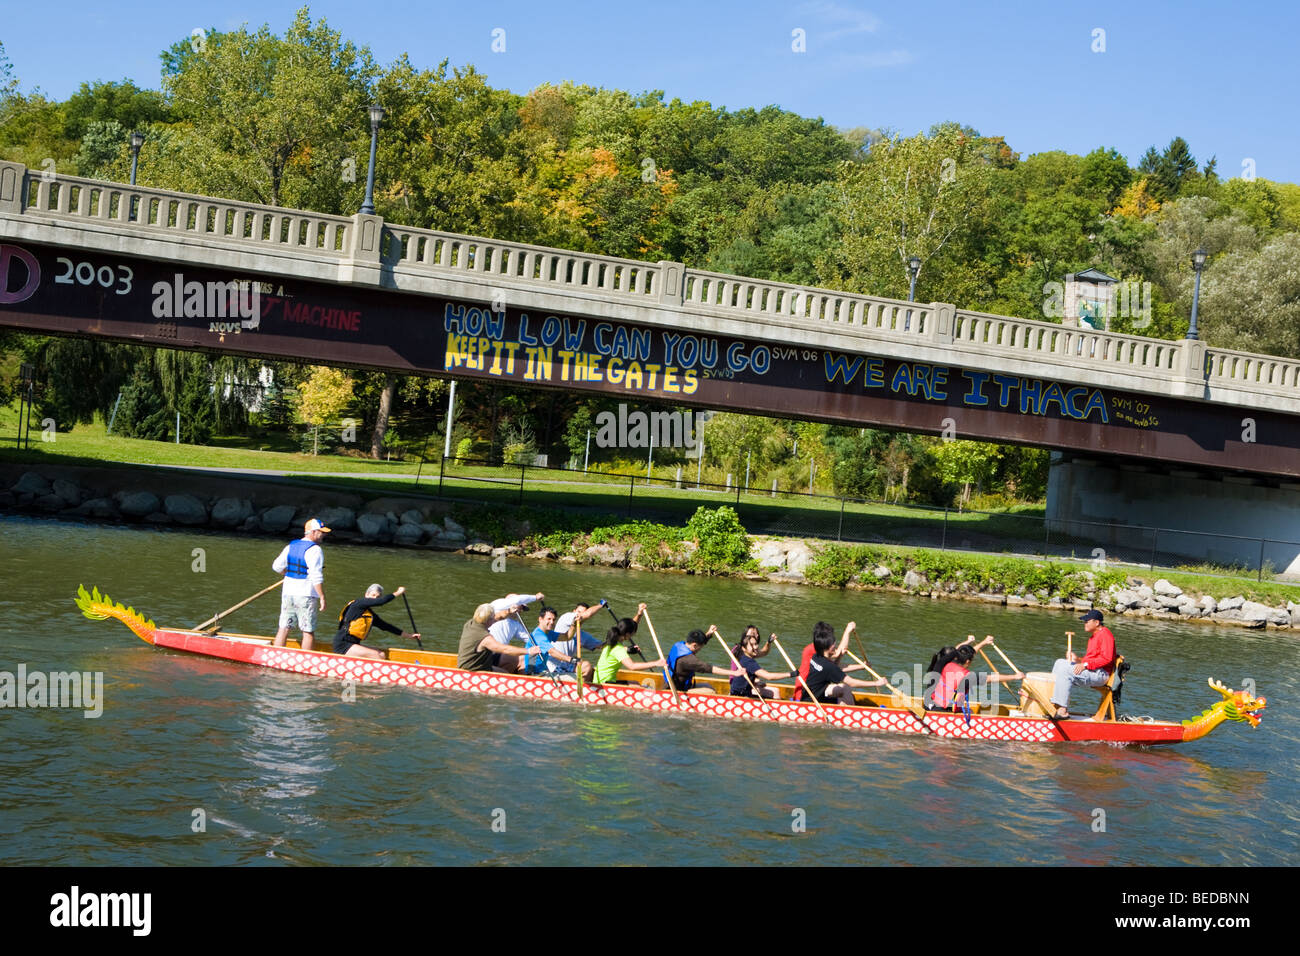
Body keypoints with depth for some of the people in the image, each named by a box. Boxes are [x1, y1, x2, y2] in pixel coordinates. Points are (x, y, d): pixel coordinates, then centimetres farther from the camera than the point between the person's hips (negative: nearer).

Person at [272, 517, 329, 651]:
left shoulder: (291, 546, 9)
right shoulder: (314, 550, -12)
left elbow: (276, 567, 12)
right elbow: (316, 577, -19)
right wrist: (322, 597, -15)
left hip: (287, 593, 6)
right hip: (305, 595, -6)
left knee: (284, 628, 9)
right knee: (308, 632, 3)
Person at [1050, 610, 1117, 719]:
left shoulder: (1105, 634, -10)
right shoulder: (1094, 636, 23)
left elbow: (1107, 658, -21)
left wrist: (1085, 665, -23)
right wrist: (1078, 660, 6)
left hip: (1100, 673, -10)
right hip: (1091, 671, 10)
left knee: (1066, 670, -25)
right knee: (1060, 663, 5)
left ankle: (1062, 710, -29)